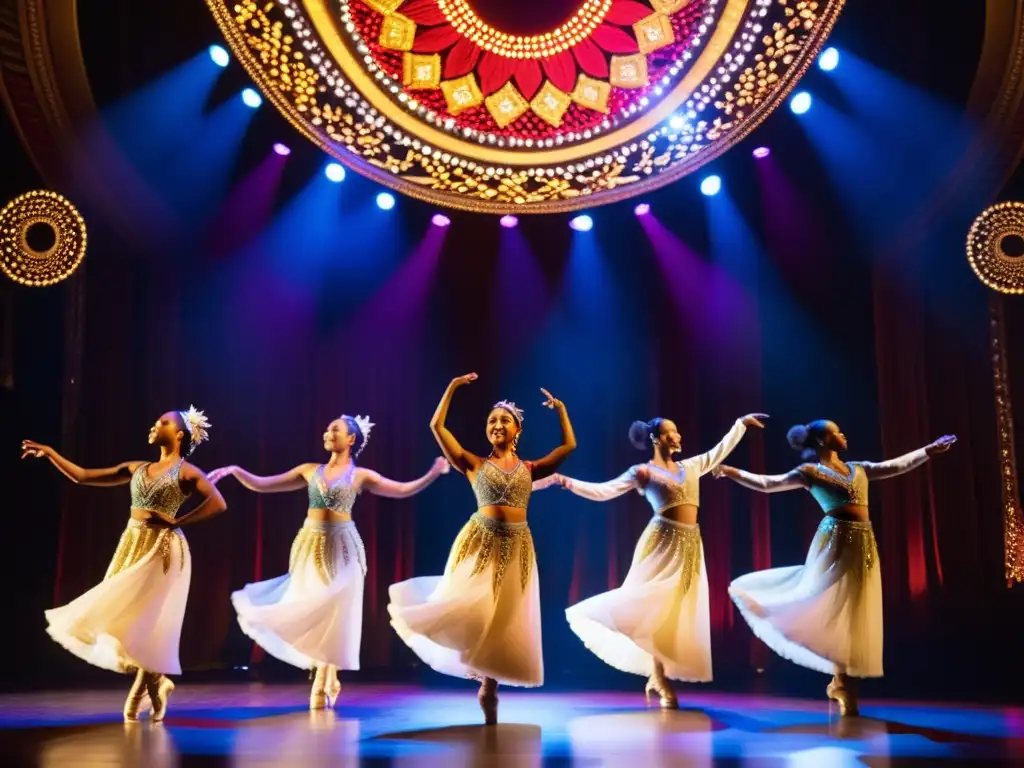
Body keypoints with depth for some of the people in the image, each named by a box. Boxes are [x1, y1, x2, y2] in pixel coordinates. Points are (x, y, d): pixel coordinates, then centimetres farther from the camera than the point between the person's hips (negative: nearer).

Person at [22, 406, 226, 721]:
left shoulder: (186, 472, -3)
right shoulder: (138, 469, 14)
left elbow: (218, 503, -16)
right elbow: (82, 477, 14)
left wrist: (177, 522, -14)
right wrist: (50, 453, 8)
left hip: (162, 549, -6)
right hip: (131, 547, 6)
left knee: (145, 621, -7)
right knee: (125, 619, 4)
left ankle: (141, 691, 9)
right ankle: (156, 683, 21)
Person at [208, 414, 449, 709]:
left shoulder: (360, 475, 1)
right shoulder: (310, 471, 8)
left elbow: (403, 490, -6)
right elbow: (261, 485, 10)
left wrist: (434, 473, -18)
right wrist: (233, 470, -1)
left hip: (341, 547, -3)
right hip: (311, 545, 3)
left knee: (333, 613, -1)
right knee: (309, 613, 3)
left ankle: (322, 686, 14)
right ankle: (325, 683, 20)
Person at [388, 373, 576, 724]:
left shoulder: (529, 468, 11)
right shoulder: (474, 465, 6)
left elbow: (568, 446, 9)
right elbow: (437, 426, 1)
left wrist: (561, 409, 11)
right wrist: (452, 388, 3)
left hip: (516, 546, 2)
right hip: (480, 541, -2)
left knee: (504, 617, 5)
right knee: (472, 609, -13)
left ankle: (489, 686, 18)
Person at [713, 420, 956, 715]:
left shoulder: (858, 468, 19)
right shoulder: (810, 471, 1)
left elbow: (897, 465, 22)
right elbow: (767, 484, -4)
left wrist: (930, 450, 22)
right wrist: (732, 472, -14)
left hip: (863, 544, 6)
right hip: (835, 542, -6)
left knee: (854, 615, 6)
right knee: (831, 611, -6)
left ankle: (842, 682, 14)